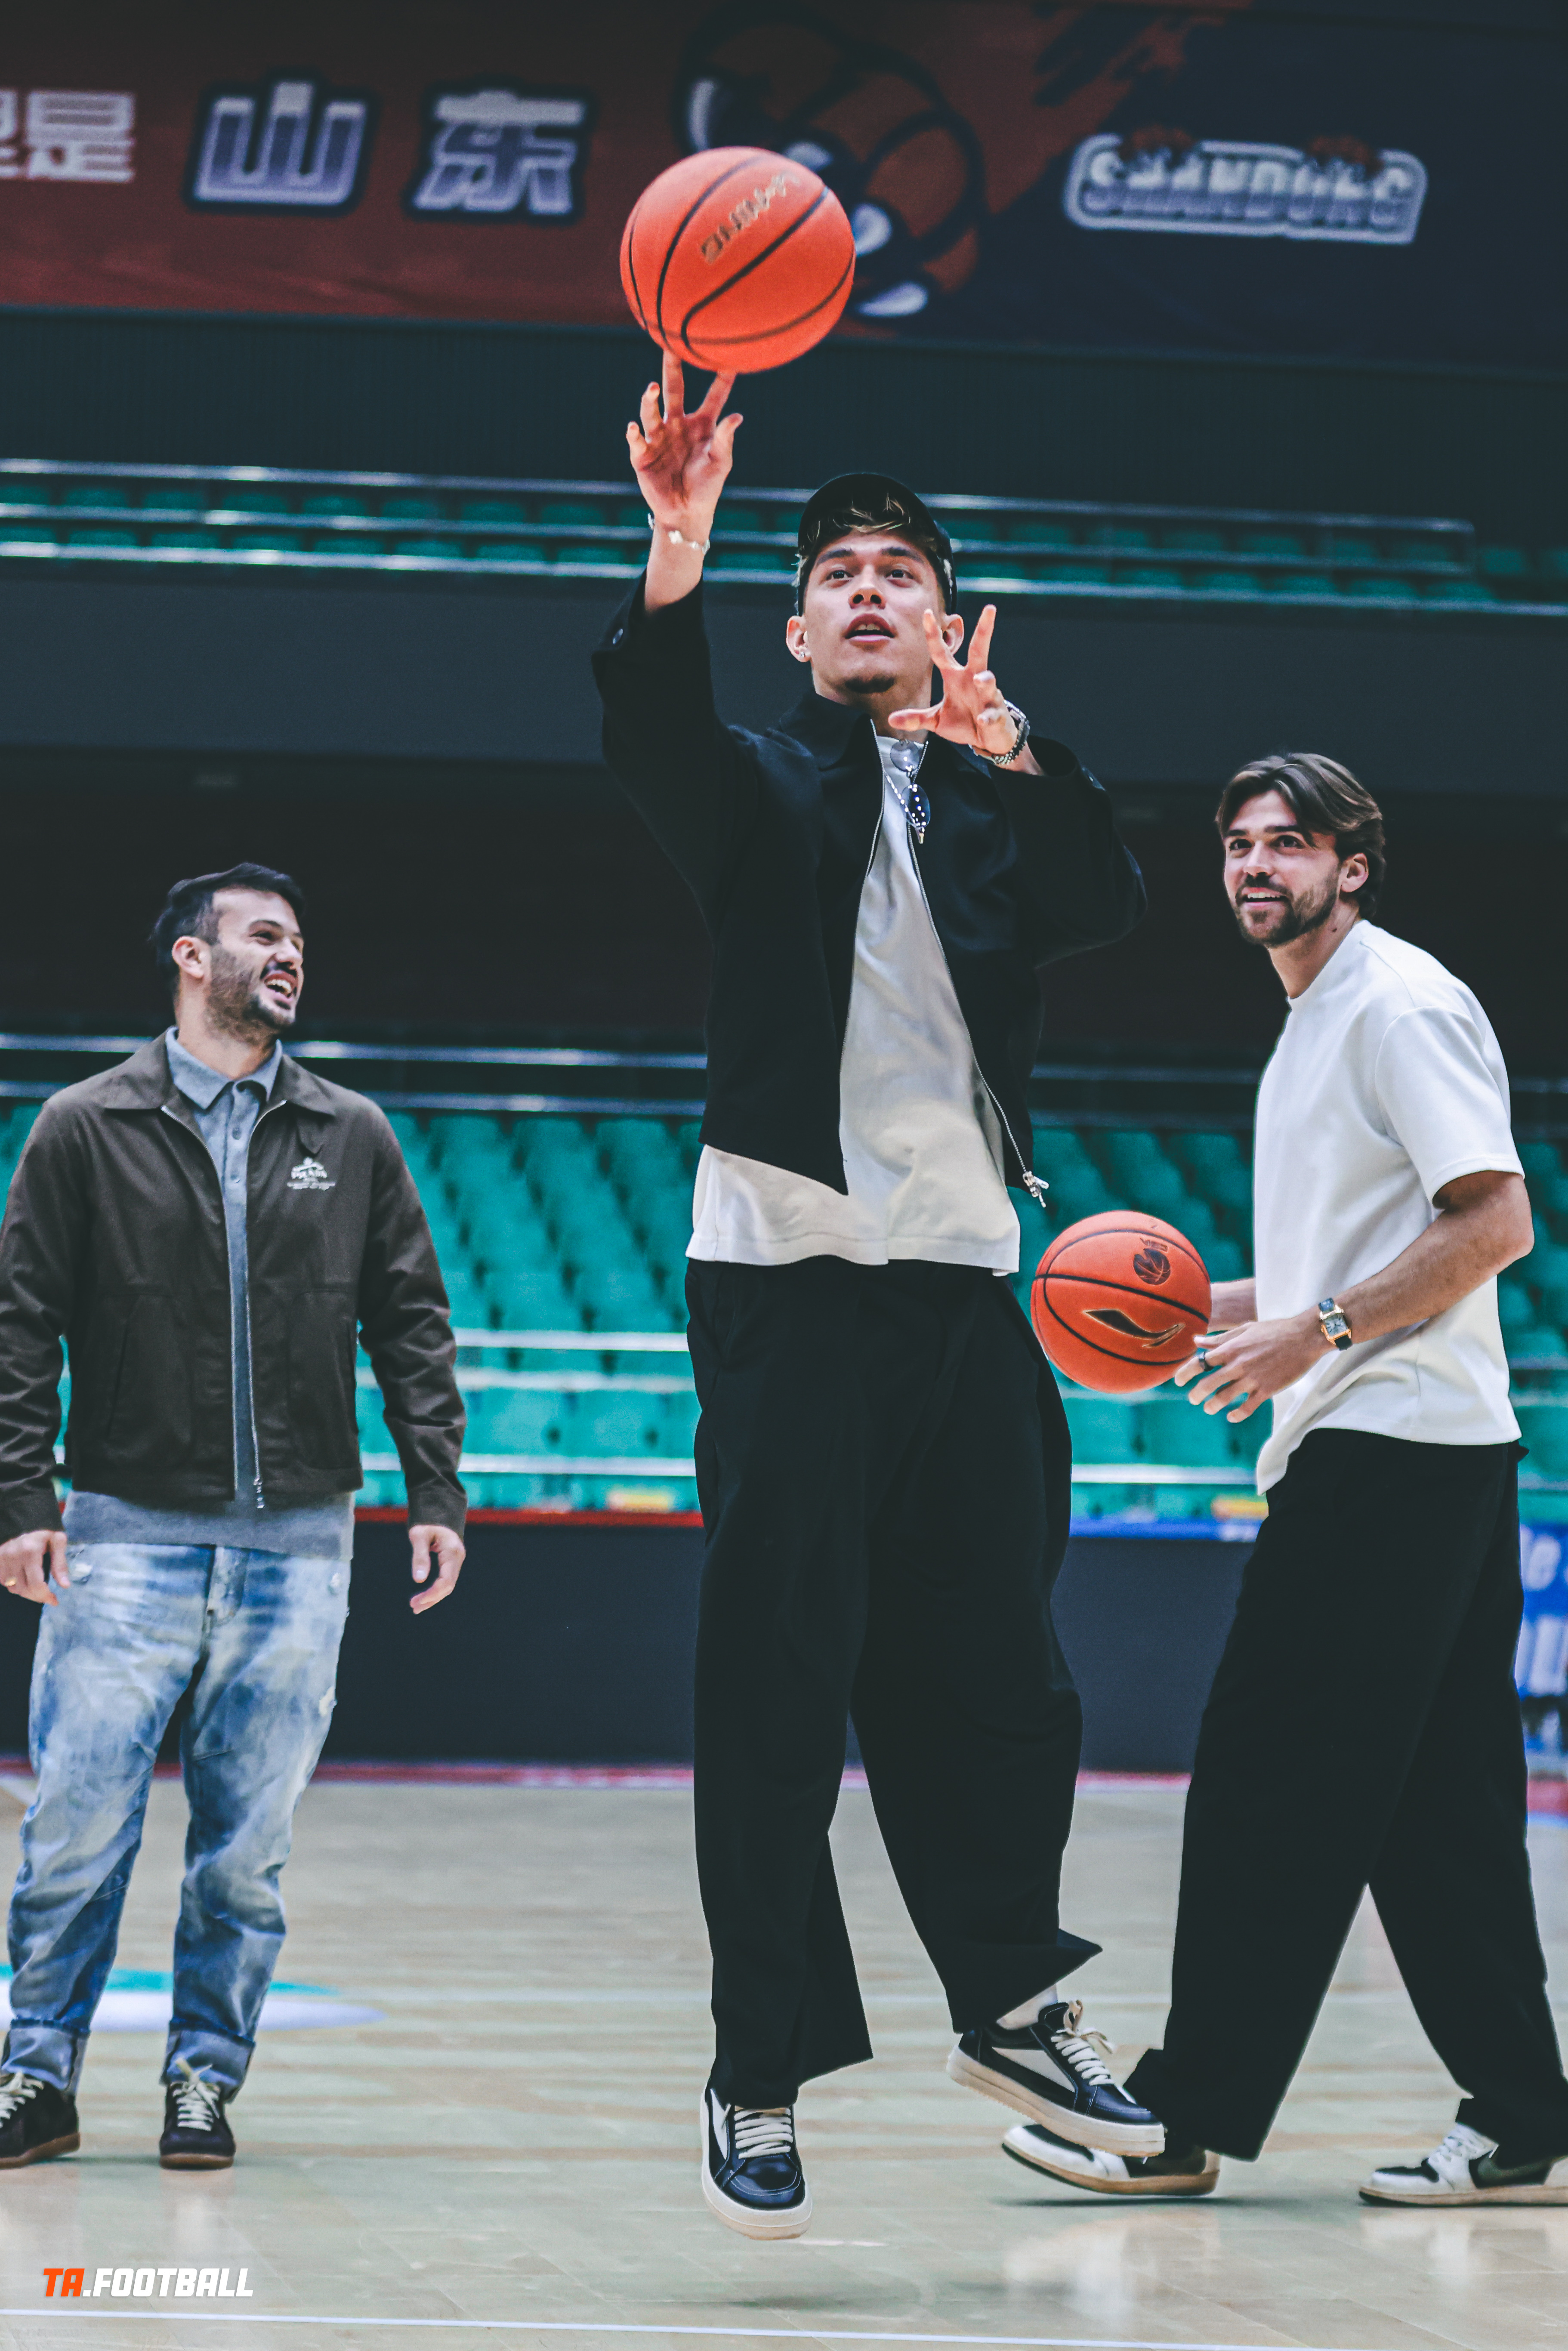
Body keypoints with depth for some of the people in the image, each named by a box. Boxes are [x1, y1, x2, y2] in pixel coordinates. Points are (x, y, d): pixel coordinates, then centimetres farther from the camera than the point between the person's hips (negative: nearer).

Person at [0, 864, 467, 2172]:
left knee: (249, 1841, 3)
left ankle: (207, 2078, 13)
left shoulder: (353, 1140, 11)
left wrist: (436, 1494, 5)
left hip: (298, 1546, 2)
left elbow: (411, 1323, 13)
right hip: (129, 1535, -2)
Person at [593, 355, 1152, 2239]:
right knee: (776, 1689, -5)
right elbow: (652, 743, -13)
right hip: (787, 1282, -3)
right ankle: (762, 2070, 1)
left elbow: (1103, 904, -4)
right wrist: (679, 551, -30)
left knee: (992, 1680, 5)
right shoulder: (763, 789, 10)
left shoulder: (996, 800, 17)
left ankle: (1008, 2007, 22)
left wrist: (1013, 748, -22)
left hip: (965, 1283, 3)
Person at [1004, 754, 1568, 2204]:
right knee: (1432, 1802, 8)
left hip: (1391, 1447, -10)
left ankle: (1188, 2122, -6)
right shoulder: (1311, 1028, 21)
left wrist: (1315, 1334, -18)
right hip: (1376, 1450, 10)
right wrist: (1212, 1308, 16)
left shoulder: (1401, 1005, -9)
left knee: (1274, 1782, -8)